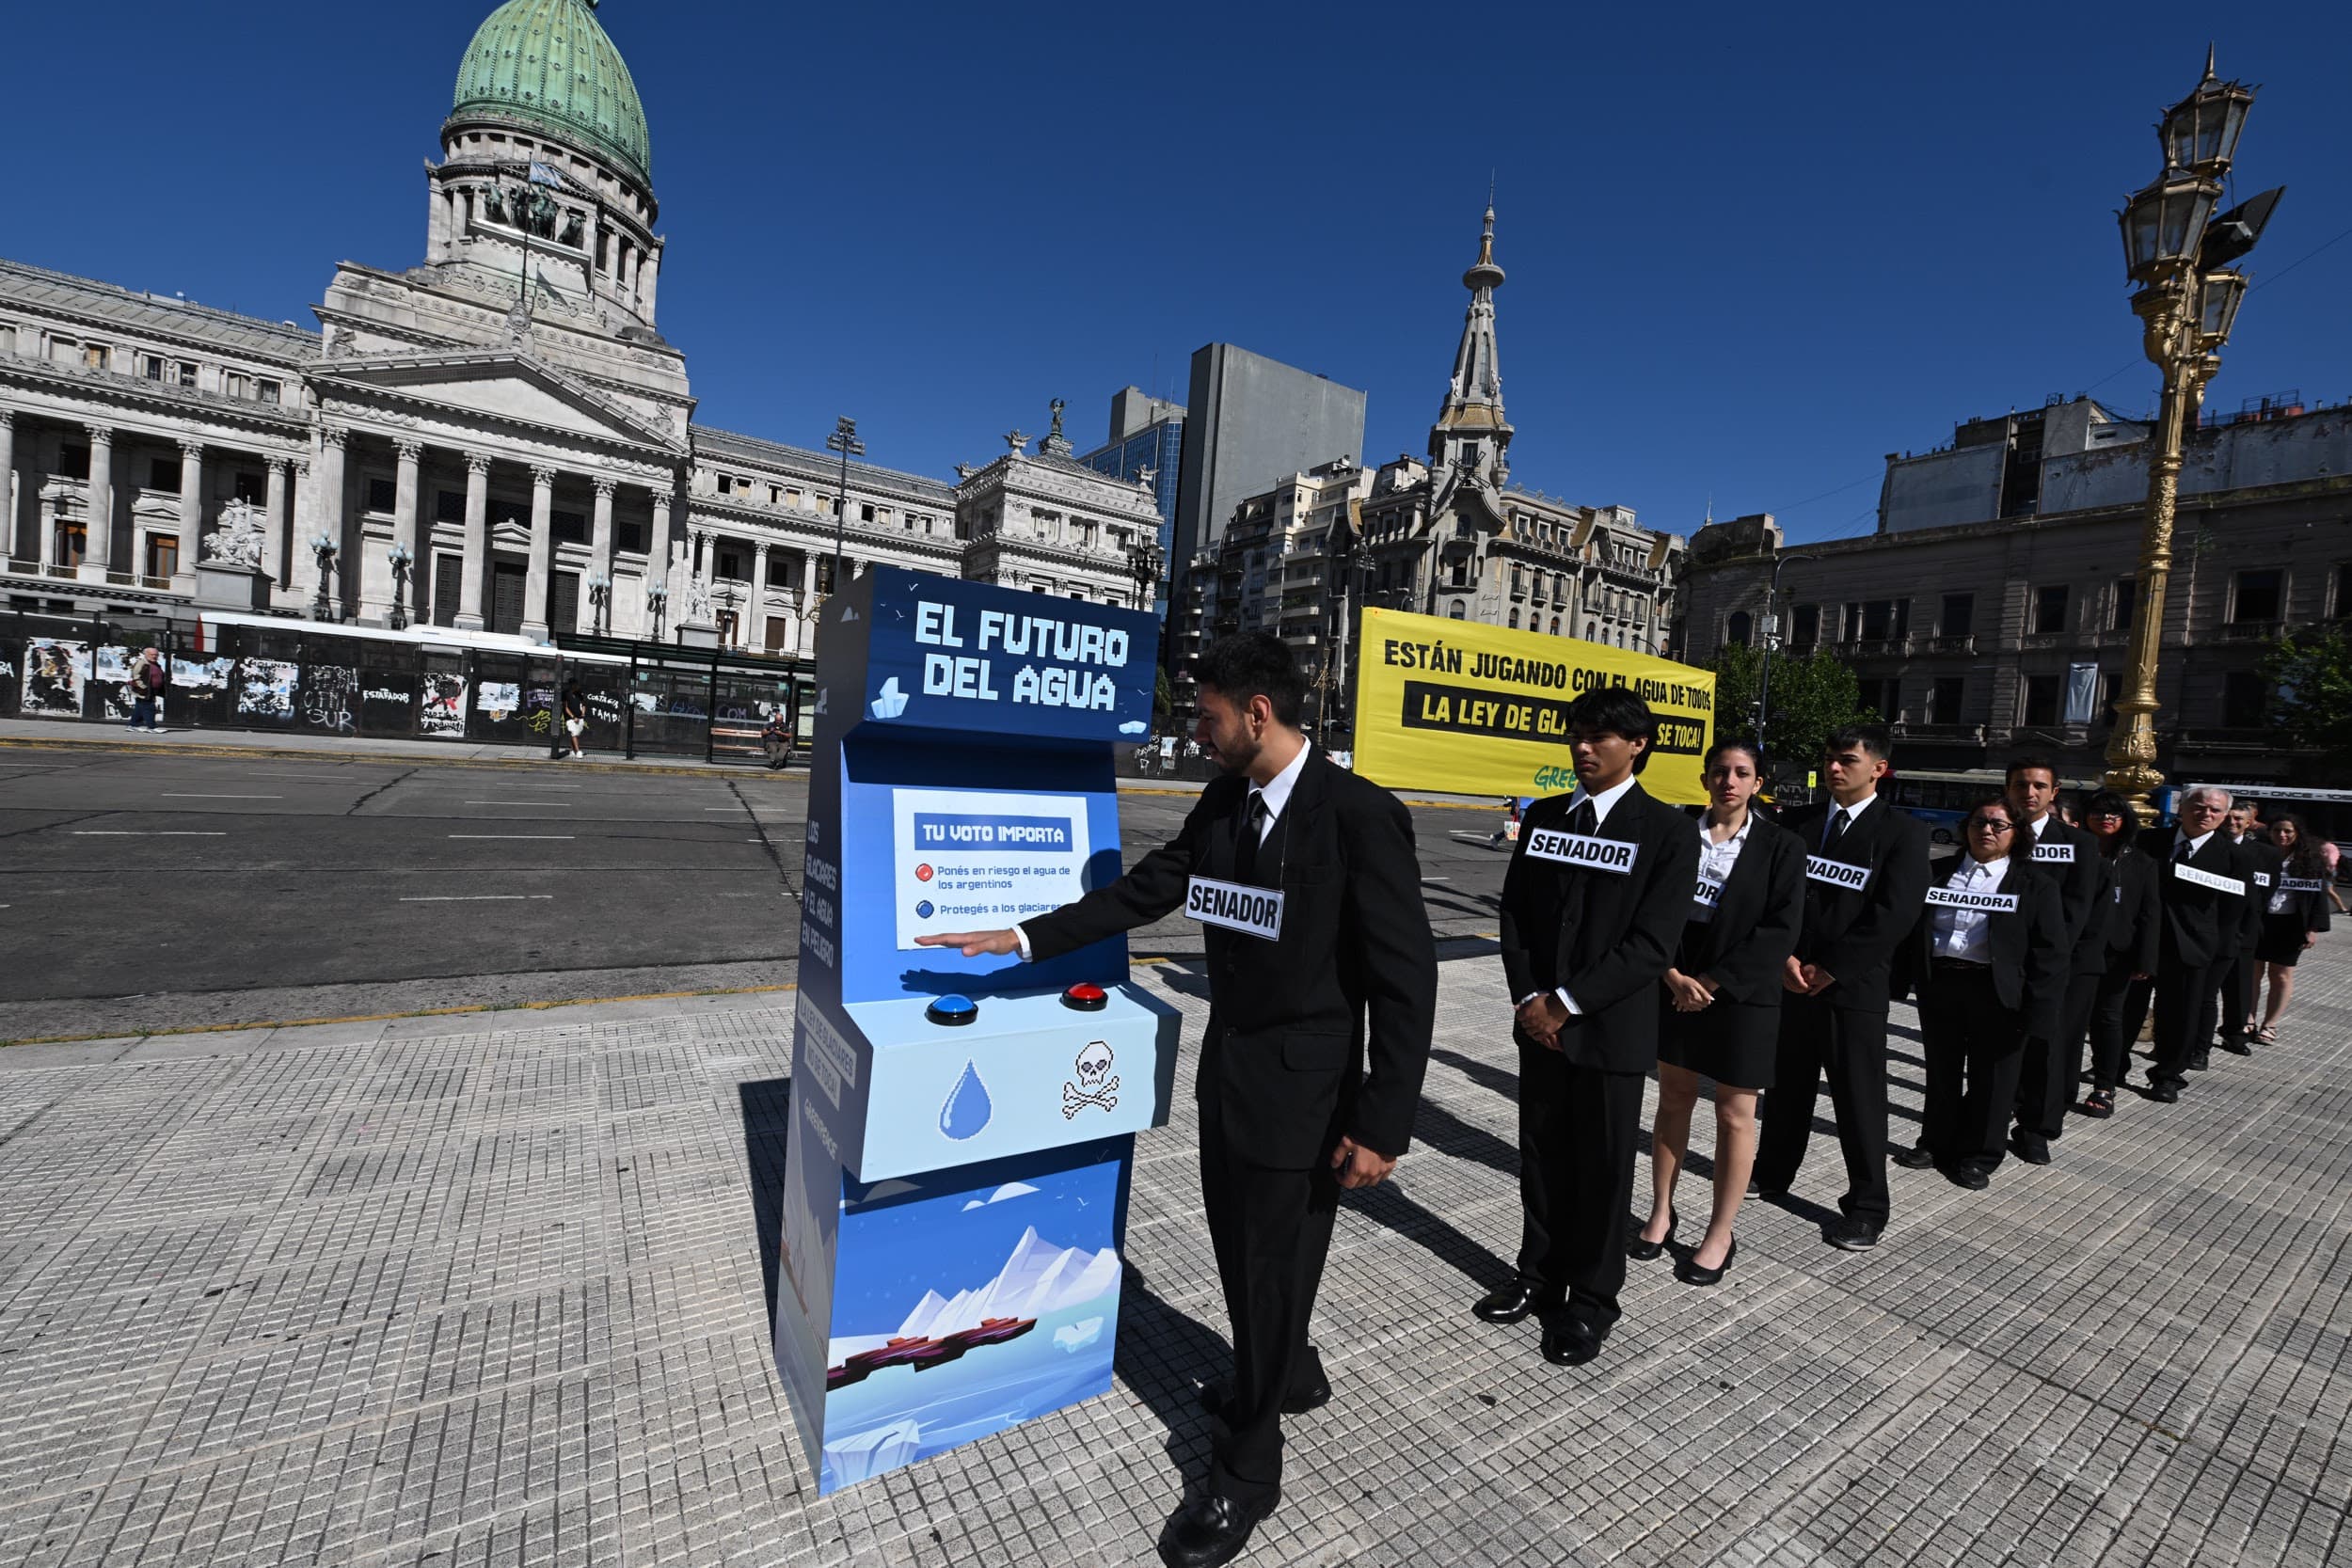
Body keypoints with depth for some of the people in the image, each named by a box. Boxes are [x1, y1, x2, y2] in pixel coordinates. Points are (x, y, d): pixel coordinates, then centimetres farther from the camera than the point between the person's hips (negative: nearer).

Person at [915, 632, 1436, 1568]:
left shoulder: (1361, 815, -21)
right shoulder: (1223, 804, 0)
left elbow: (1407, 980, -19)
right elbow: (1144, 891, 7)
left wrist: (1381, 1128, -18)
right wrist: (1022, 940, 4)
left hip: (1301, 1087, -7)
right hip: (1228, 1068, 7)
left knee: (1274, 1264, 10)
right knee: (1237, 1240, 23)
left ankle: (1248, 1470, 36)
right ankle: (1289, 1377, 53)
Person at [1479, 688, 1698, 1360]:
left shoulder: (1668, 830, -9)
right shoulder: (1542, 817, 5)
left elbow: (1653, 943, -15)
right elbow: (1514, 911, 6)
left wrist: (1566, 1002, -16)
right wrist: (1528, 997, -5)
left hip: (1612, 1029, -4)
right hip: (1539, 1022, 4)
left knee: (1602, 1167, 10)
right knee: (1541, 1154, 16)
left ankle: (1592, 1299, 29)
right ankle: (1539, 1273, 35)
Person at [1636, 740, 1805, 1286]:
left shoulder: (1782, 847, -3)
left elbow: (1780, 931, -9)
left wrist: (1713, 981, -15)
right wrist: (1674, 975, -13)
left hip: (1742, 996, -2)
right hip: (1676, 988, 2)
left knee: (1734, 1115, 7)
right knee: (1673, 1101, 13)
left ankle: (1720, 1235, 22)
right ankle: (1661, 1213, 27)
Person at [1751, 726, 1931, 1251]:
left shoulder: (1903, 831, -3)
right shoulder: (1797, 822, 8)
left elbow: (1894, 914, -11)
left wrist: (1829, 969, -13)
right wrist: (1784, 958, -8)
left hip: (1855, 987, -4)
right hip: (1791, 979, 4)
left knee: (1859, 1100, 5)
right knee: (1784, 1086, 15)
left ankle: (1867, 1209, 19)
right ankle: (1771, 1176, 31)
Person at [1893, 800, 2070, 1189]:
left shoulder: (2036, 885, 0)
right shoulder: (1937, 873, 8)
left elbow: (2051, 953, -4)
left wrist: (2037, 1011, -12)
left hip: (1997, 993, -2)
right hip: (1939, 985, 3)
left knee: (1990, 1079, 7)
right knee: (1940, 1073, 15)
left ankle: (1978, 1157, 23)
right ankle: (1935, 1144, 29)